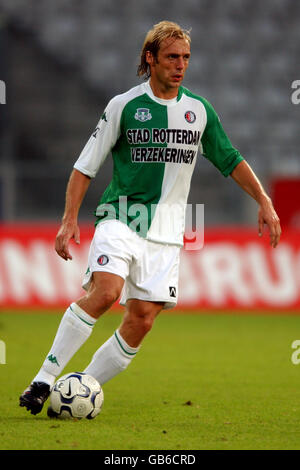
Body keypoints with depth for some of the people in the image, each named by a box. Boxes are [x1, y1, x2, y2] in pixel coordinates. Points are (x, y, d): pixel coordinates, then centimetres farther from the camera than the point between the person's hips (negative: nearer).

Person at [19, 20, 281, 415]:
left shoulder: (199, 110, 9)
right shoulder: (123, 106, 0)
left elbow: (231, 161, 19)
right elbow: (85, 166, 3)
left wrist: (264, 201, 9)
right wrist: (70, 219, -6)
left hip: (165, 232, 4)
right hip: (120, 220, -4)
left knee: (142, 320, -7)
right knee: (105, 290, -27)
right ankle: (44, 381, -21)